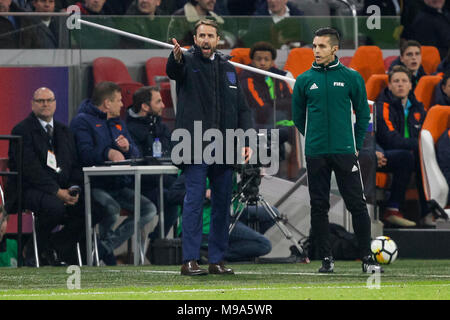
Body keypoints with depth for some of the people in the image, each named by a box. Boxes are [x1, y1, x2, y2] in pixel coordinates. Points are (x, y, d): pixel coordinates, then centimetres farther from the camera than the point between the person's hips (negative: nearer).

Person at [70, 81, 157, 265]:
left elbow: (136, 154, 17)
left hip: (119, 186, 8)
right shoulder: (82, 121, -2)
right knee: (112, 209, -36)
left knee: (149, 210, -13)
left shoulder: (118, 123, 23)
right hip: (95, 186, -8)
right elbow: (85, 153, -17)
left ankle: (104, 248, -9)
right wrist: (108, 153, -33)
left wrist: (127, 148, -6)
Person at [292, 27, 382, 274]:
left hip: (345, 152, -1)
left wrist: (356, 145, 6)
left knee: (357, 204, -4)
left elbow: (363, 113, 9)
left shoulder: (351, 78, 2)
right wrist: (314, 139, 12)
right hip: (315, 154, 1)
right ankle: (326, 259, 10)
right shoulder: (304, 80, 5)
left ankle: (367, 258, 1)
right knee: (319, 207, 3)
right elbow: (298, 116, 14)